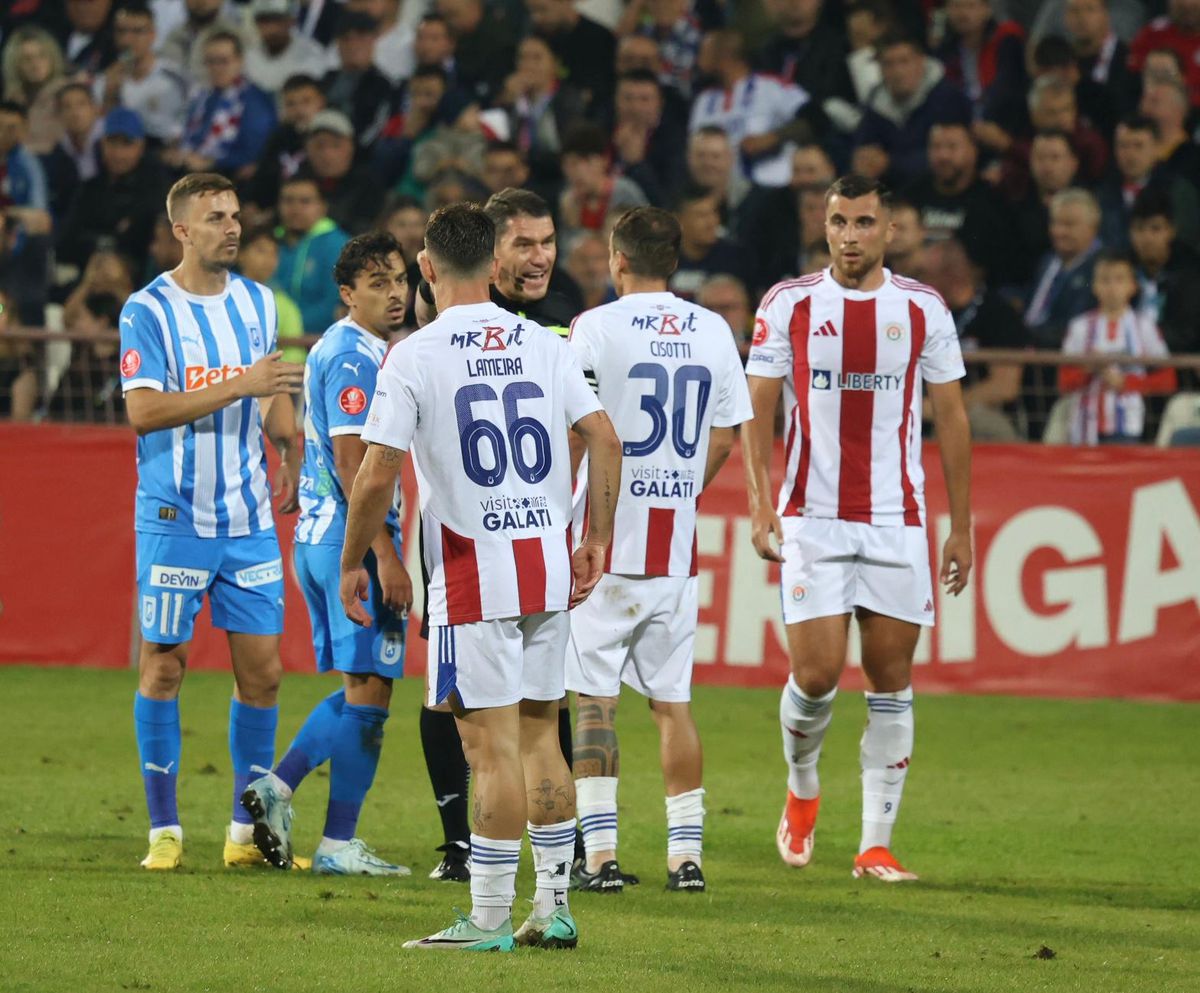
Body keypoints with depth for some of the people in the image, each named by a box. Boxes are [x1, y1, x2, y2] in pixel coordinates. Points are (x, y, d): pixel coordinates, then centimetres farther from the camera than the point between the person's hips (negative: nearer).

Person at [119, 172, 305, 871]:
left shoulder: (258, 303, 10)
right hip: (175, 519, -5)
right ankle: (165, 831, 6)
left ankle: (248, 832, 11)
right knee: (163, 667, -2)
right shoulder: (148, 310, -7)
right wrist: (240, 385, -21)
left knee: (263, 670, 2)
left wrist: (291, 455, 10)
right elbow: (144, 411, -17)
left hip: (250, 518, 5)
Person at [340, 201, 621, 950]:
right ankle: (554, 908, 17)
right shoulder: (546, 345, 5)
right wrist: (597, 542, 11)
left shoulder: (414, 358, -8)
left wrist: (352, 563, 1)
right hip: (548, 565, 5)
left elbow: (377, 474, -11)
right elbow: (605, 440, 3)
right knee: (541, 735, 14)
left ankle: (489, 918, -1)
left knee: (494, 746, -4)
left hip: (473, 572, -5)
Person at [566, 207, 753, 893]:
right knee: (673, 700, 10)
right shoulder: (714, 332, 6)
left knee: (594, 696, 0)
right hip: (677, 541, 4)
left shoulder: (597, 328, -8)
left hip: (607, 536, -4)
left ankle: (601, 854, -5)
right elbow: (723, 442, 11)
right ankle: (687, 853, 8)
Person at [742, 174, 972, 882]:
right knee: (816, 676, -8)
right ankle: (802, 787, 23)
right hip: (811, 517, -1)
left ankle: (877, 844, 6)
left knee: (891, 681, 0)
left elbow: (952, 419, 9)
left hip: (897, 519, 1)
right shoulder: (788, 305, 1)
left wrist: (962, 528, 6)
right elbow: (757, 412, 3)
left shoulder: (924, 309, 4)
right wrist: (760, 505, -10)